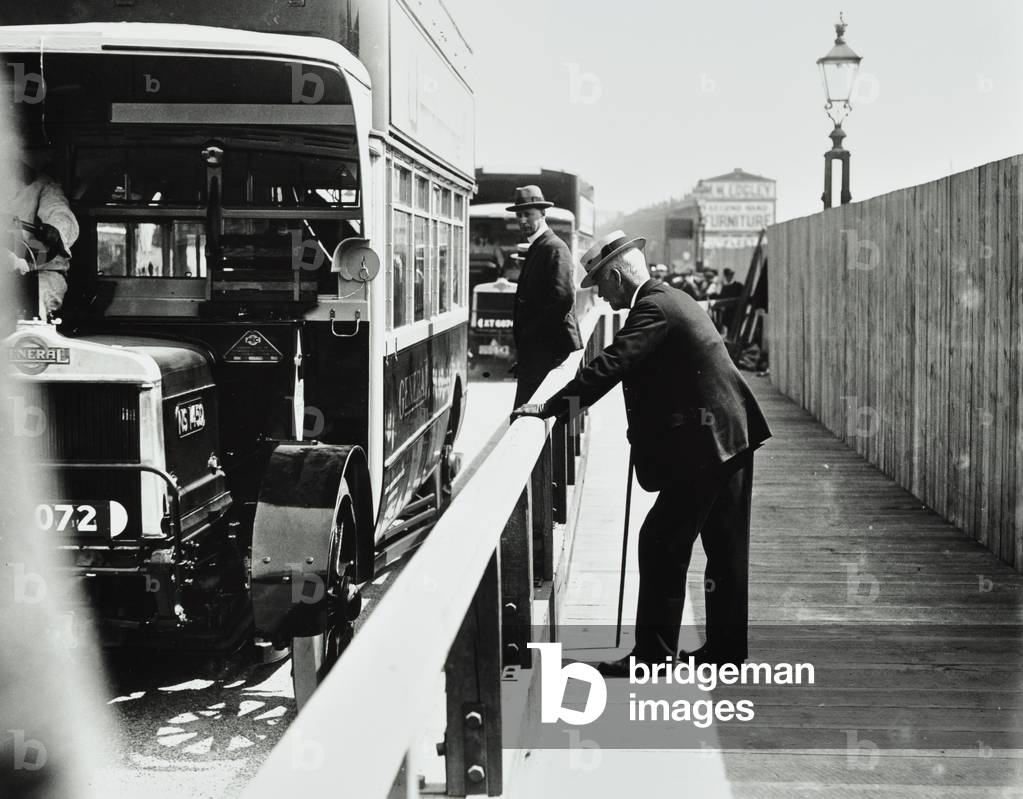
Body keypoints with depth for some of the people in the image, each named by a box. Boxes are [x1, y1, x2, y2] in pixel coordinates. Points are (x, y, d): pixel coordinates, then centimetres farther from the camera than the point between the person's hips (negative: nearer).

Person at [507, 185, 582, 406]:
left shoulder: (554, 248, -11)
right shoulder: (535, 248, 19)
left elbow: (563, 299, -21)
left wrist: (529, 333, -15)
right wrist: (522, 335, 13)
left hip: (548, 348, -10)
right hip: (533, 347, 10)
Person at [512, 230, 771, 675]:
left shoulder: (653, 309, -15)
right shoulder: (672, 299, 16)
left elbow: (609, 367, -25)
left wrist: (549, 408, -24)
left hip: (705, 447, -10)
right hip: (730, 438, 10)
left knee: (661, 543, -5)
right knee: (726, 549, 14)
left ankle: (653, 654, -1)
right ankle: (726, 648, 24)